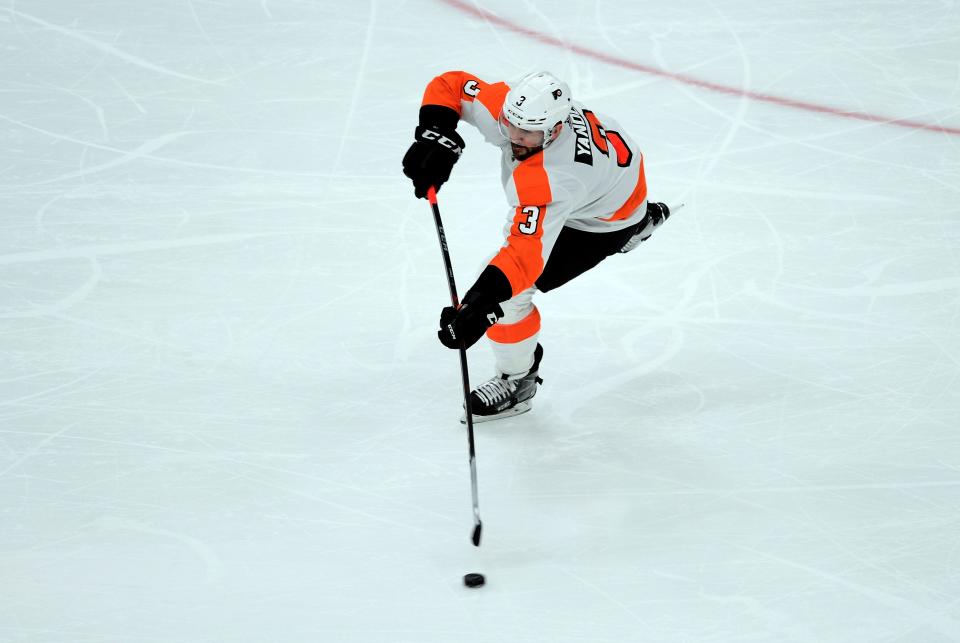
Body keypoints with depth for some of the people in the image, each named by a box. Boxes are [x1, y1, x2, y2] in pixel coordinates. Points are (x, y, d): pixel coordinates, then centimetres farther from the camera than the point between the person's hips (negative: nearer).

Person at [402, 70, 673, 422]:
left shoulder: (547, 181, -47)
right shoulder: (519, 106, -29)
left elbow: (526, 252, -52)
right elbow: (448, 86, -18)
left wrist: (479, 306, -60)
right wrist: (436, 138, -33)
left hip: (604, 221, -8)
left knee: (507, 290, -13)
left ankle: (517, 382, 10)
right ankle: (639, 221, 70)